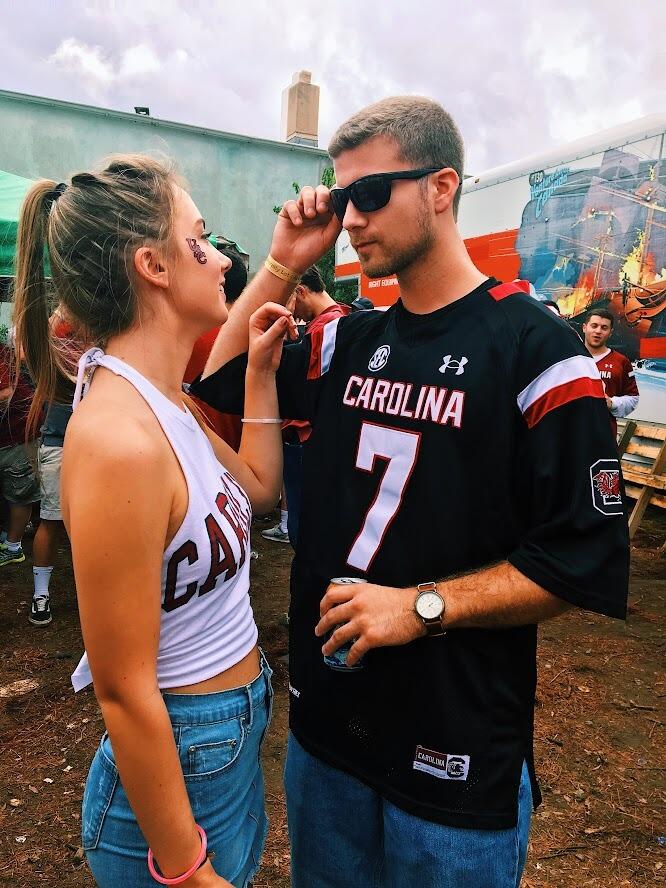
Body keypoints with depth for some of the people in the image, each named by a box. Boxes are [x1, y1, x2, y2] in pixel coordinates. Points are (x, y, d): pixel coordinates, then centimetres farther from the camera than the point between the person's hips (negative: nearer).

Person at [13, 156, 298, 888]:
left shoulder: (163, 401, -2)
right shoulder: (119, 438, -30)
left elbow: (257, 486, 13)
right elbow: (124, 693, -25)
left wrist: (261, 369, 6)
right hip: (181, 765, -8)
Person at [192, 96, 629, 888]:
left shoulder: (534, 347, -14)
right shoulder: (347, 342, 3)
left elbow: (588, 561, -15)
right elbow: (217, 384, 10)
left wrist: (423, 605, -21)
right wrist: (283, 264, -1)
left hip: (459, 750, -5)